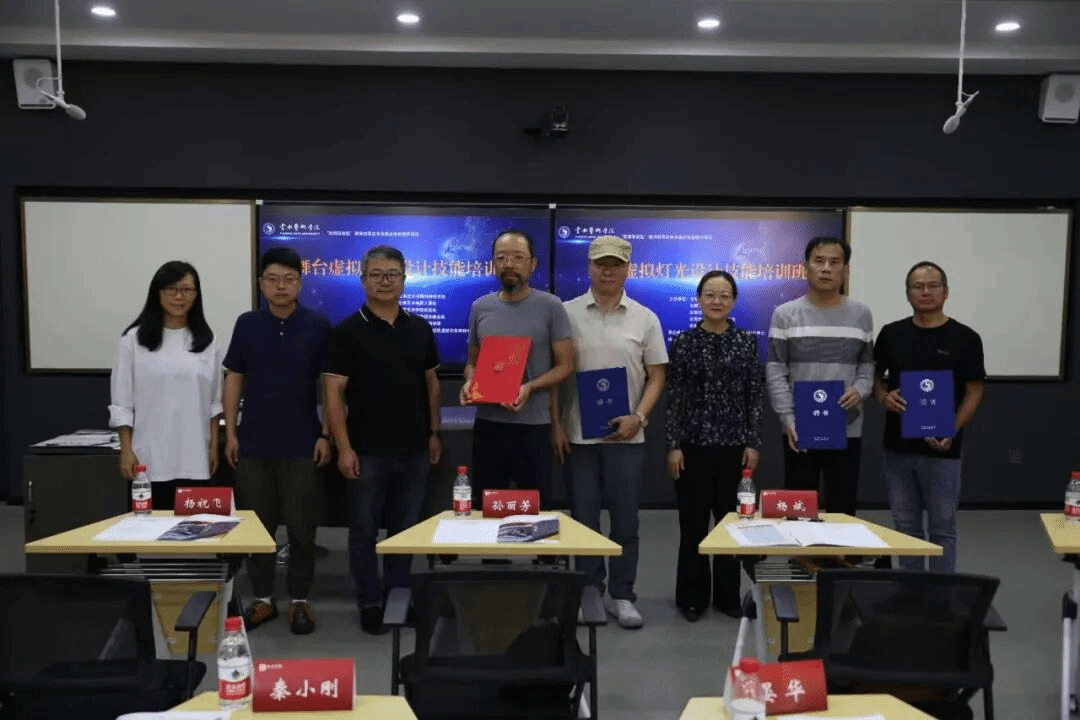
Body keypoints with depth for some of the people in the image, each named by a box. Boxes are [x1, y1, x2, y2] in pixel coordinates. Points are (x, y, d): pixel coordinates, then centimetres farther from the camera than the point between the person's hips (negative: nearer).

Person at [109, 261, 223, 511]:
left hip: (194, 458, 2)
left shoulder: (207, 341, 6)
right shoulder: (134, 340, -1)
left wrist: (214, 446, 6)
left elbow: (214, 401, 9)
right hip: (150, 458, -2)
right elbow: (121, 403, 0)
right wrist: (126, 450, -4)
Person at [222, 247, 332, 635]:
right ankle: (262, 599, 24)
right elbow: (234, 379, 7)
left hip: (301, 444, -2)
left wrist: (326, 435, -5)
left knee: (301, 526, 4)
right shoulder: (247, 324, 3)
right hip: (253, 443, 2)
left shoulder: (318, 326, -3)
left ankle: (299, 600, 19)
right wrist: (230, 433, 2)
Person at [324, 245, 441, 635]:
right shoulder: (348, 331, -6)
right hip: (367, 450, -3)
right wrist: (344, 448, -13)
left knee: (406, 528, 13)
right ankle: (370, 602, 20)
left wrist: (434, 433, 8)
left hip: (413, 448, 4)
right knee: (364, 530, 6)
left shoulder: (420, 329, 7)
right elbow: (333, 392, -8)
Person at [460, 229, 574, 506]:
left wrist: (529, 388, -19)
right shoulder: (480, 307, 8)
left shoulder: (550, 307, -4)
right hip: (487, 424, 4)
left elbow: (565, 365, -3)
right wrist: (469, 384, -5)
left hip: (533, 426, -3)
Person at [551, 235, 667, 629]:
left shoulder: (645, 318, 2)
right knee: (584, 518, 8)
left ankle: (622, 596, 18)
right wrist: (555, 426, -4)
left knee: (625, 520, 6)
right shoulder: (567, 313, 1)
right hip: (577, 434, 0)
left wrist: (638, 417, -10)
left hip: (626, 435, 0)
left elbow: (656, 377, 4)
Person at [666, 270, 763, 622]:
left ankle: (728, 595, 23)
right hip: (694, 444, -1)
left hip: (734, 444, 2)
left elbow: (755, 397, 3)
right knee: (693, 522, 5)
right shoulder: (683, 342, -2)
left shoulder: (747, 341, 3)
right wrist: (673, 445, -7)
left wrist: (753, 443, -2)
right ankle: (692, 597, 18)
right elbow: (674, 399, -3)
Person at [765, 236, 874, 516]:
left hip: (848, 431, 2)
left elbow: (867, 366, 11)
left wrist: (860, 390, -11)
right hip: (800, 431, -2)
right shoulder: (785, 315, 0)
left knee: (842, 511, 9)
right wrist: (788, 419, -13)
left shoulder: (861, 315, 8)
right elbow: (775, 372, -3)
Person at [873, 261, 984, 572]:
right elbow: (875, 377, 11)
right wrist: (884, 397, -11)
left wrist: (952, 431, -18)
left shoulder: (965, 338, -5)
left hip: (942, 450, -3)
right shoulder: (891, 334, 3)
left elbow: (974, 392, -4)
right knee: (905, 524, 13)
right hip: (898, 446, 3)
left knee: (942, 527, 7)